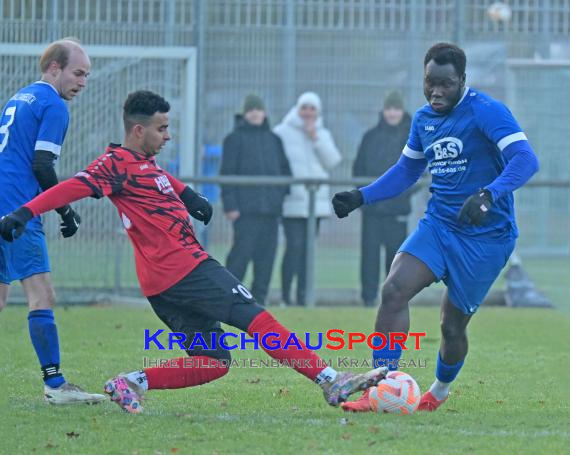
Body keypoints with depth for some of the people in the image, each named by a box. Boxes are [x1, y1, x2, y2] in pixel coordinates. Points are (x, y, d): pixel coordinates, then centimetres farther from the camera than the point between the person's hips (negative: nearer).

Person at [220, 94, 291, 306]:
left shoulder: (274, 140, 17)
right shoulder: (235, 139, 2)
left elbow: (284, 170, 23)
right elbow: (227, 174, -3)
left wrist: (285, 194, 9)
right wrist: (230, 205, -10)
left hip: (272, 208, 5)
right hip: (246, 209, -5)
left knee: (266, 256, 3)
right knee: (242, 251, -12)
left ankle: (259, 298, 7)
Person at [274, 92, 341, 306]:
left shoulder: (323, 134, 14)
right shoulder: (283, 132, 2)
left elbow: (332, 161, 1)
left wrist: (315, 138, -6)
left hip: (316, 201, 5)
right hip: (292, 201, -4)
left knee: (308, 249, 5)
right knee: (294, 246, -15)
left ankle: (302, 297, 9)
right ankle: (285, 296, -12)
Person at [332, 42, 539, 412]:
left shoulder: (486, 111, -15)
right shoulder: (423, 119, 9)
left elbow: (526, 160, -27)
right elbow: (406, 171, 25)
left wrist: (488, 195, -41)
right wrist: (361, 197, 12)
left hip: (486, 235, -6)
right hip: (438, 225, 6)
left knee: (453, 324, 2)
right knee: (394, 291, -17)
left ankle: (440, 391, 33)